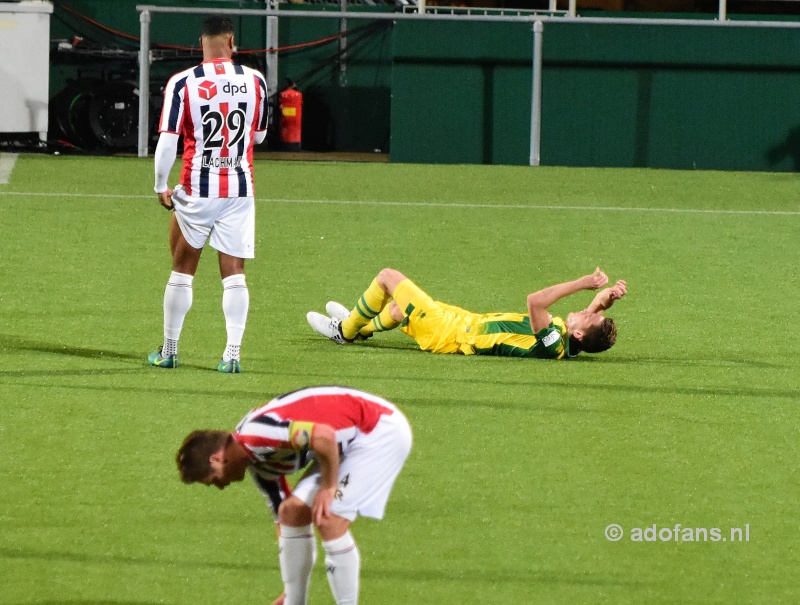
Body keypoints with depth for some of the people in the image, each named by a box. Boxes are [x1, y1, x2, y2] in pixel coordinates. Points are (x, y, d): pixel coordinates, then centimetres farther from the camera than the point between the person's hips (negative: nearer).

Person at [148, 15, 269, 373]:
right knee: (234, 273, 4)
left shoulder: (182, 83, -9)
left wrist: (161, 187, 1)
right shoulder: (254, 81, -1)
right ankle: (232, 354, -5)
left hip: (197, 191, -1)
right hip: (240, 189, 1)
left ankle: (169, 351, 19)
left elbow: (167, 141, -11)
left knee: (182, 271, 12)